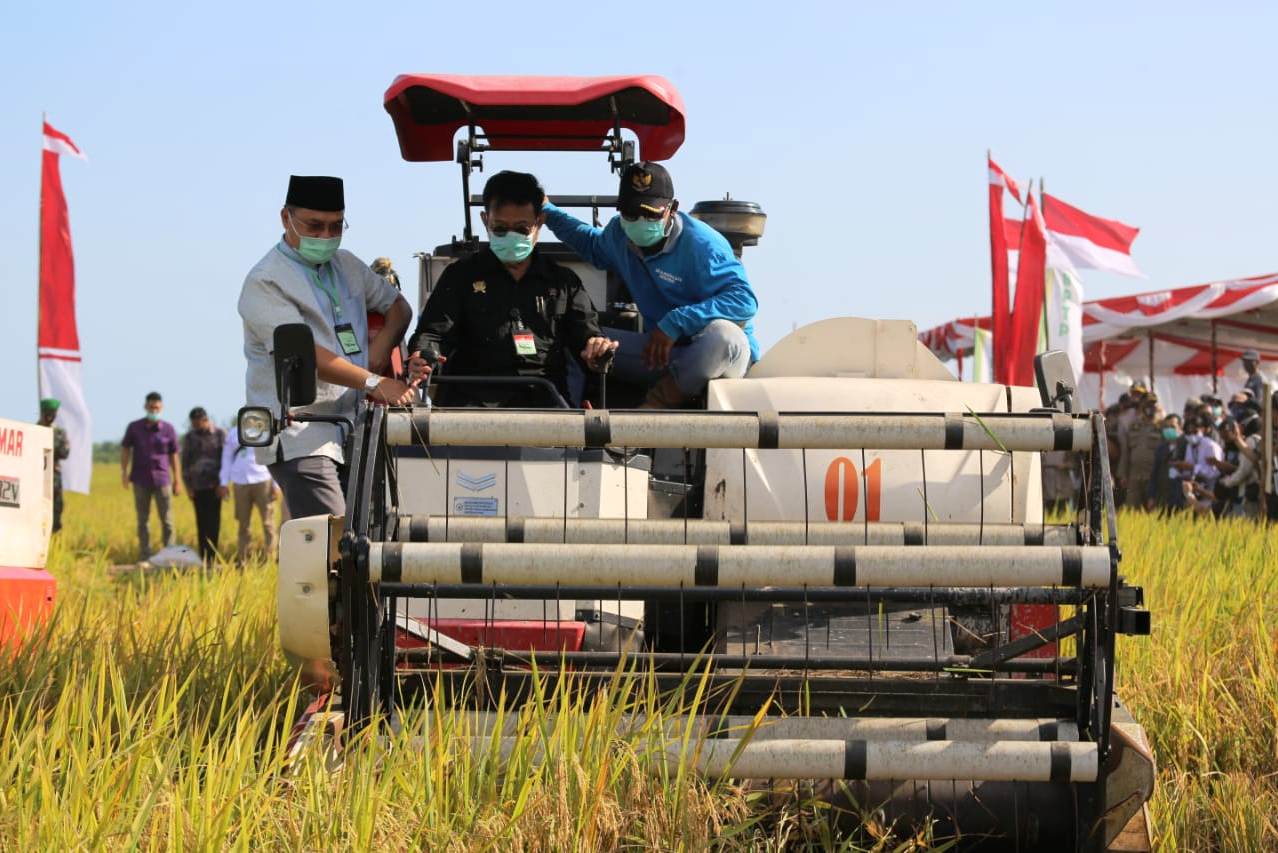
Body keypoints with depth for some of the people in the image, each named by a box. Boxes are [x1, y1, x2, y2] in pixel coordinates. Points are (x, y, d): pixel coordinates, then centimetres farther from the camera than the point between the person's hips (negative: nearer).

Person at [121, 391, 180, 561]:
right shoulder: (134, 427, 2)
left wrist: (177, 481, 5)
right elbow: (125, 450, 8)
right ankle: (144, 557, 10)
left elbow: (173, 456, 6)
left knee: (167, 521, -1)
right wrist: (124, 472, -3)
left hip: (162, 479, -1)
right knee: (143, 521, 6)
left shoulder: (168, 429, 1)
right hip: (140, 480, 1)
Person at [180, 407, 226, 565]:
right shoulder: (189, 437, 9)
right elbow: (185, 462, 10)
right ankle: (204, 557, 0)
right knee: (202, 522, 0)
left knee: (213, 521, -6)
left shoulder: (220, 434, 2)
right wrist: (188, 486, 4)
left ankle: (211, 556, -6)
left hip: (215, 485, -2)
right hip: (198, 485, 2)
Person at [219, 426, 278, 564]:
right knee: (243, 524, 6)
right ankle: (241, 561, 9)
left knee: (268, 522, -7)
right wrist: (223, 483, 9)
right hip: (240, 482, 3)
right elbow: (227, 458, 16)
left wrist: (275, 484, -3)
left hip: (262, 480, -3)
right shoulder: (233, 433, 14)